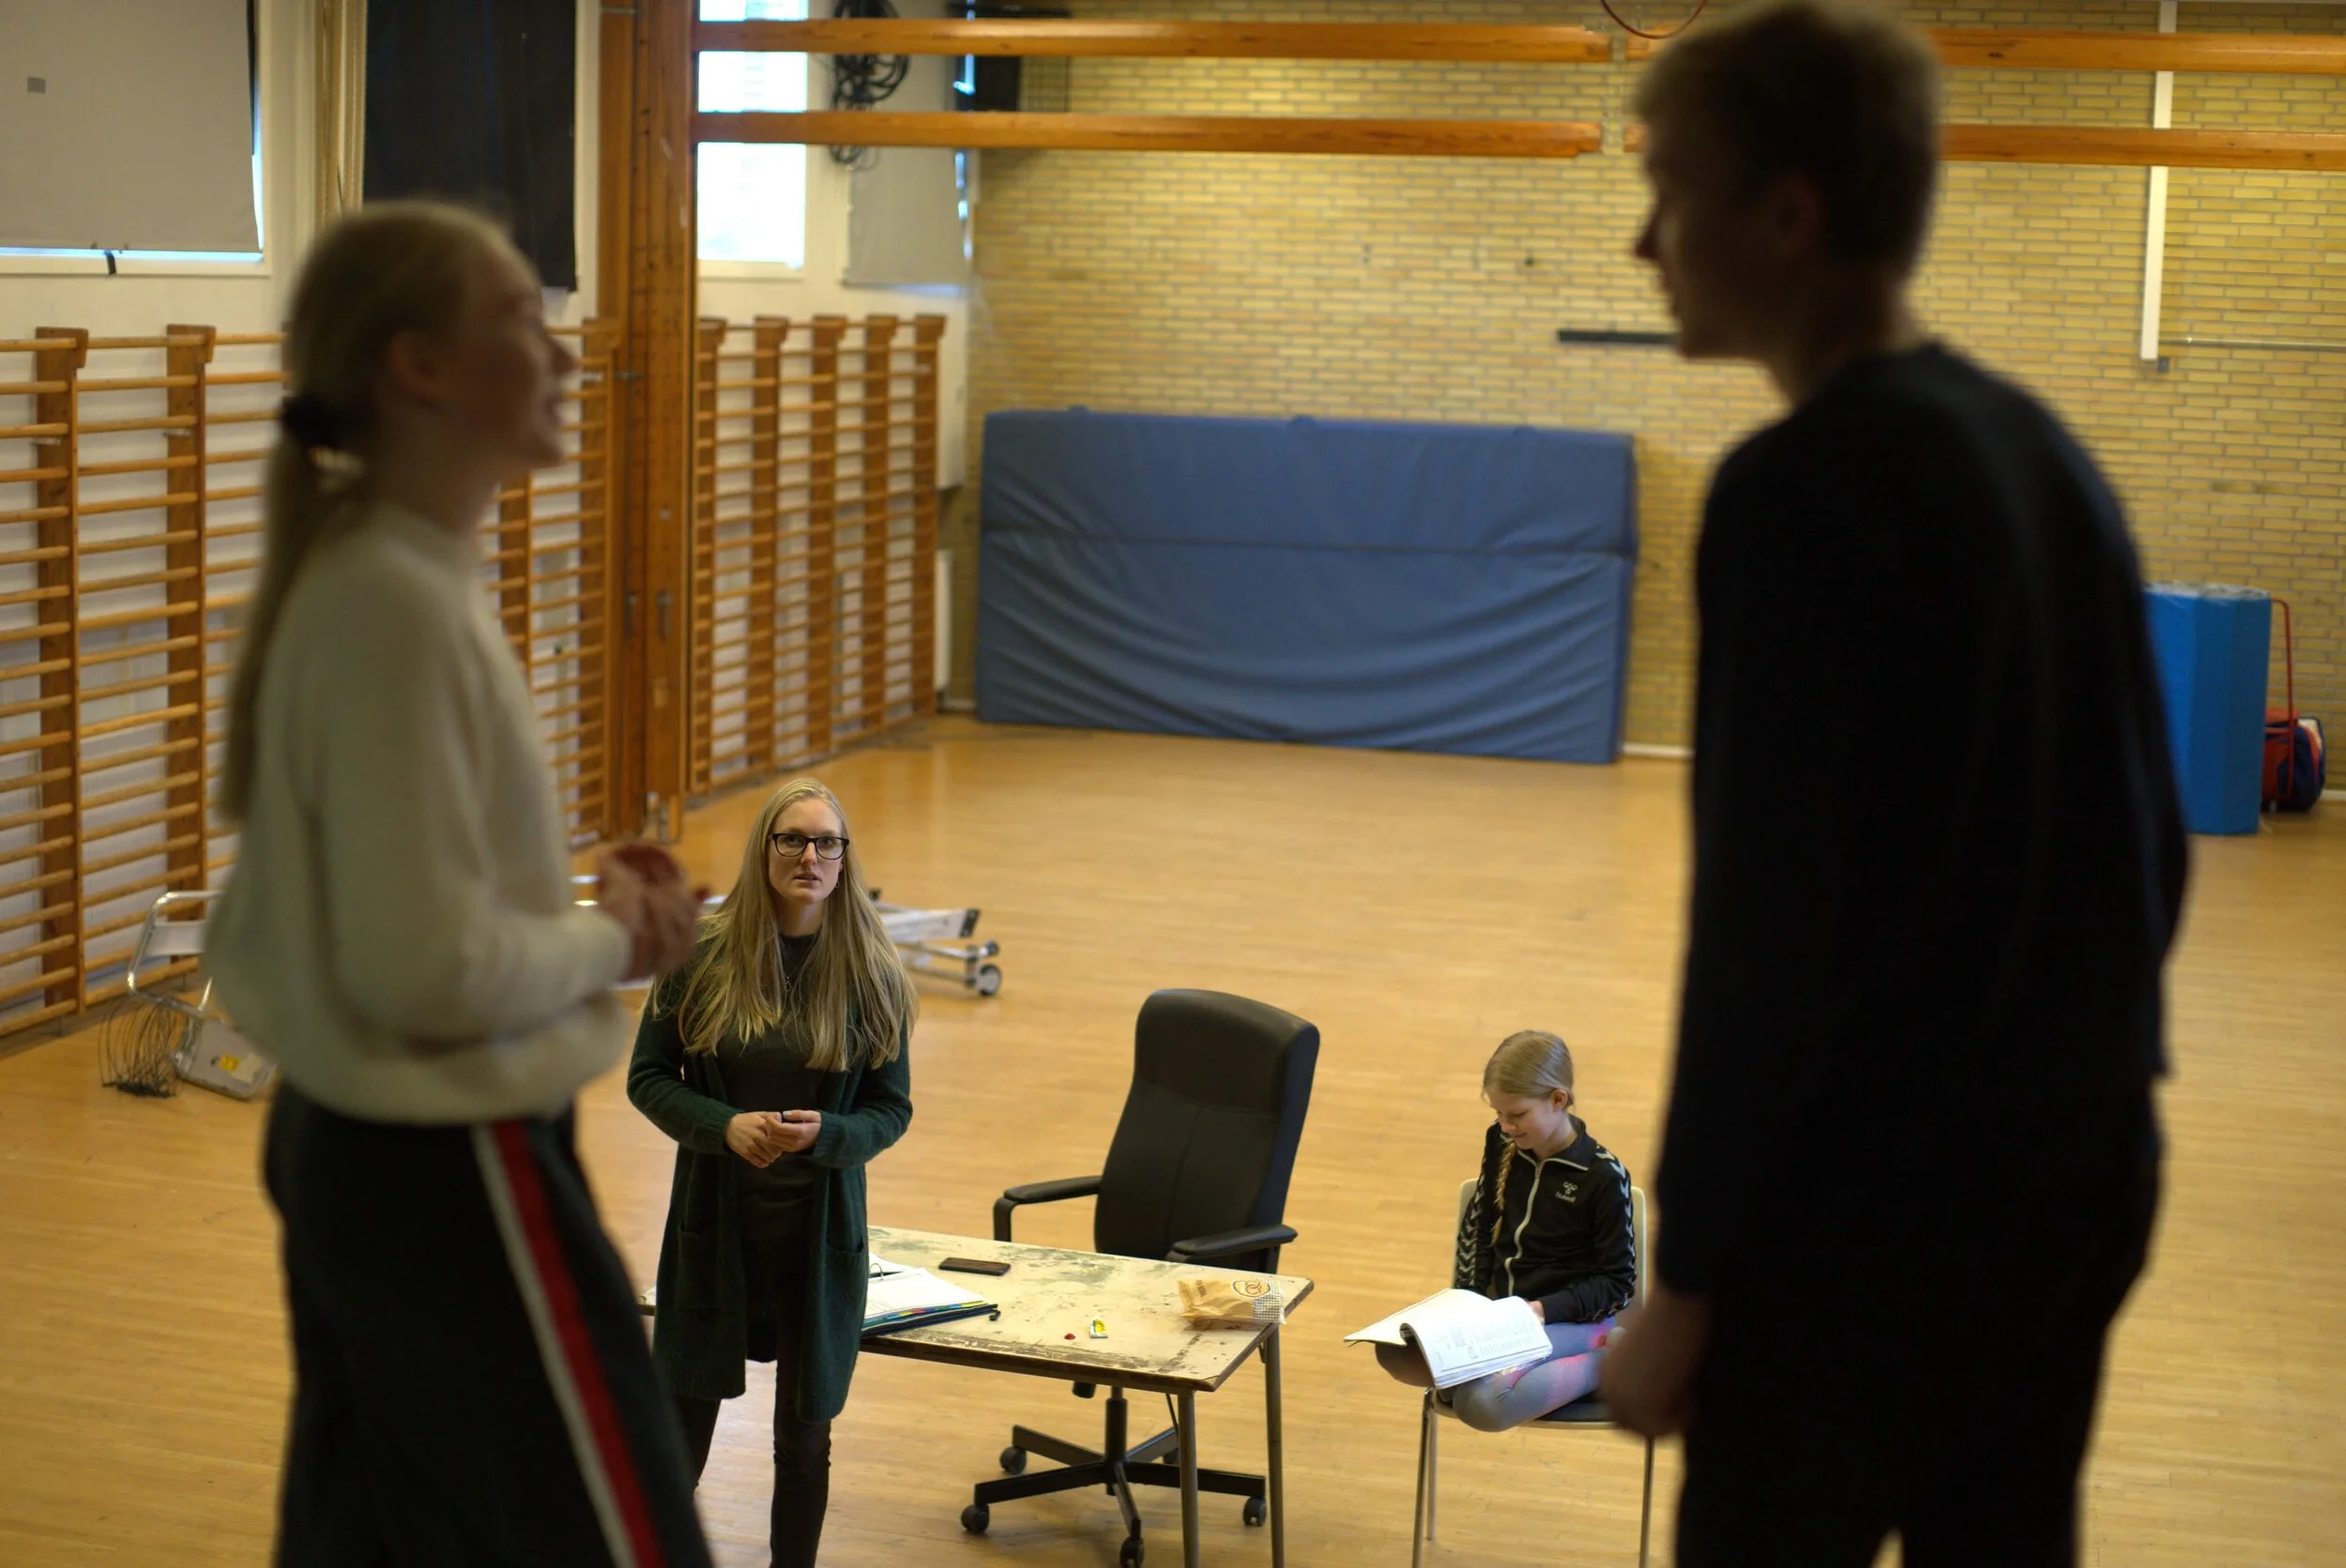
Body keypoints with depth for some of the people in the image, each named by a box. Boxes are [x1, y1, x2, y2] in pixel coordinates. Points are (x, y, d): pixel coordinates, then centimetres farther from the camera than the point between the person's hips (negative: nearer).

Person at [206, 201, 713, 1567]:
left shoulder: (364, 580, 8)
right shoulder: (400, 610, -22)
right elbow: (431, 969, -25)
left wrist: (580, 899, 4)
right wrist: (614, 941, -9)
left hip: (349, 1149, 10)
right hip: (450, 1179, -10)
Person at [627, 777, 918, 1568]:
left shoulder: (872, 974, -5)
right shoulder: (703, 955, -6)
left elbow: (892, 1109, -1)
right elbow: (647, 1077, 0)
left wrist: (824, 1134, -21)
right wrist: (725, 1125, -18)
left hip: (820, 1230, 0)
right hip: (714, 1223, 0)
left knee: (804, 1433, 10)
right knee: (684, 1420, 7)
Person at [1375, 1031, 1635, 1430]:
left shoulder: (1603, 1176, -13)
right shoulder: (1502, 1144, 4)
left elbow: (1617, 1282, -8)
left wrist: (1545, 1309, -19)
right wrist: (1465, 1296, 5)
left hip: (1573, 1321, -5)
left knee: (1482, 1403, -34)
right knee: (1396, 1352, -24)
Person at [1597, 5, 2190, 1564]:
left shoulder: (1802, 487, -16)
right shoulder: (2047, 450, 8)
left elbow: (1765, 923, -19)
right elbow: (2150, 837, 13)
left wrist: (1684, 1282, -13)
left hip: (1873, 1215, -8)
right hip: (2087, 1180, 8)